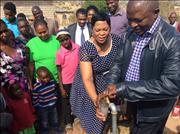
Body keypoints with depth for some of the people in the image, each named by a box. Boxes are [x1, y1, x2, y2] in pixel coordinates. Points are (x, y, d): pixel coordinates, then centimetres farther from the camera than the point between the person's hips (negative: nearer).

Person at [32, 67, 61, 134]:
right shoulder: (36, 87, -28)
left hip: (53, 105, 4)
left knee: (55, 118, 29)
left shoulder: (52, 82, -15)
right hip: (43, 108, -4)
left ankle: (55, 127, 56)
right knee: (44, 122, 21)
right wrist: (37, 109, -10)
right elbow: (35, 100, -18)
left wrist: (55, 100, 9)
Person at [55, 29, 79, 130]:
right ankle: (68, 122, 38)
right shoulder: (59, 53, -18)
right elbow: (59, 71, -11)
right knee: (66, 102, 15)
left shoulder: (77, 47, -10)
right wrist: (61, 88, -10)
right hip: (66, 82, -3)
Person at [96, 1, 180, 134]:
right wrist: (110, 88, -16)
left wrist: (123, 88, -31)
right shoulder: (129, 34, -3)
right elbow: (119, 63, 3)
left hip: (152, 110, -5)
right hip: (130, 103, 6)